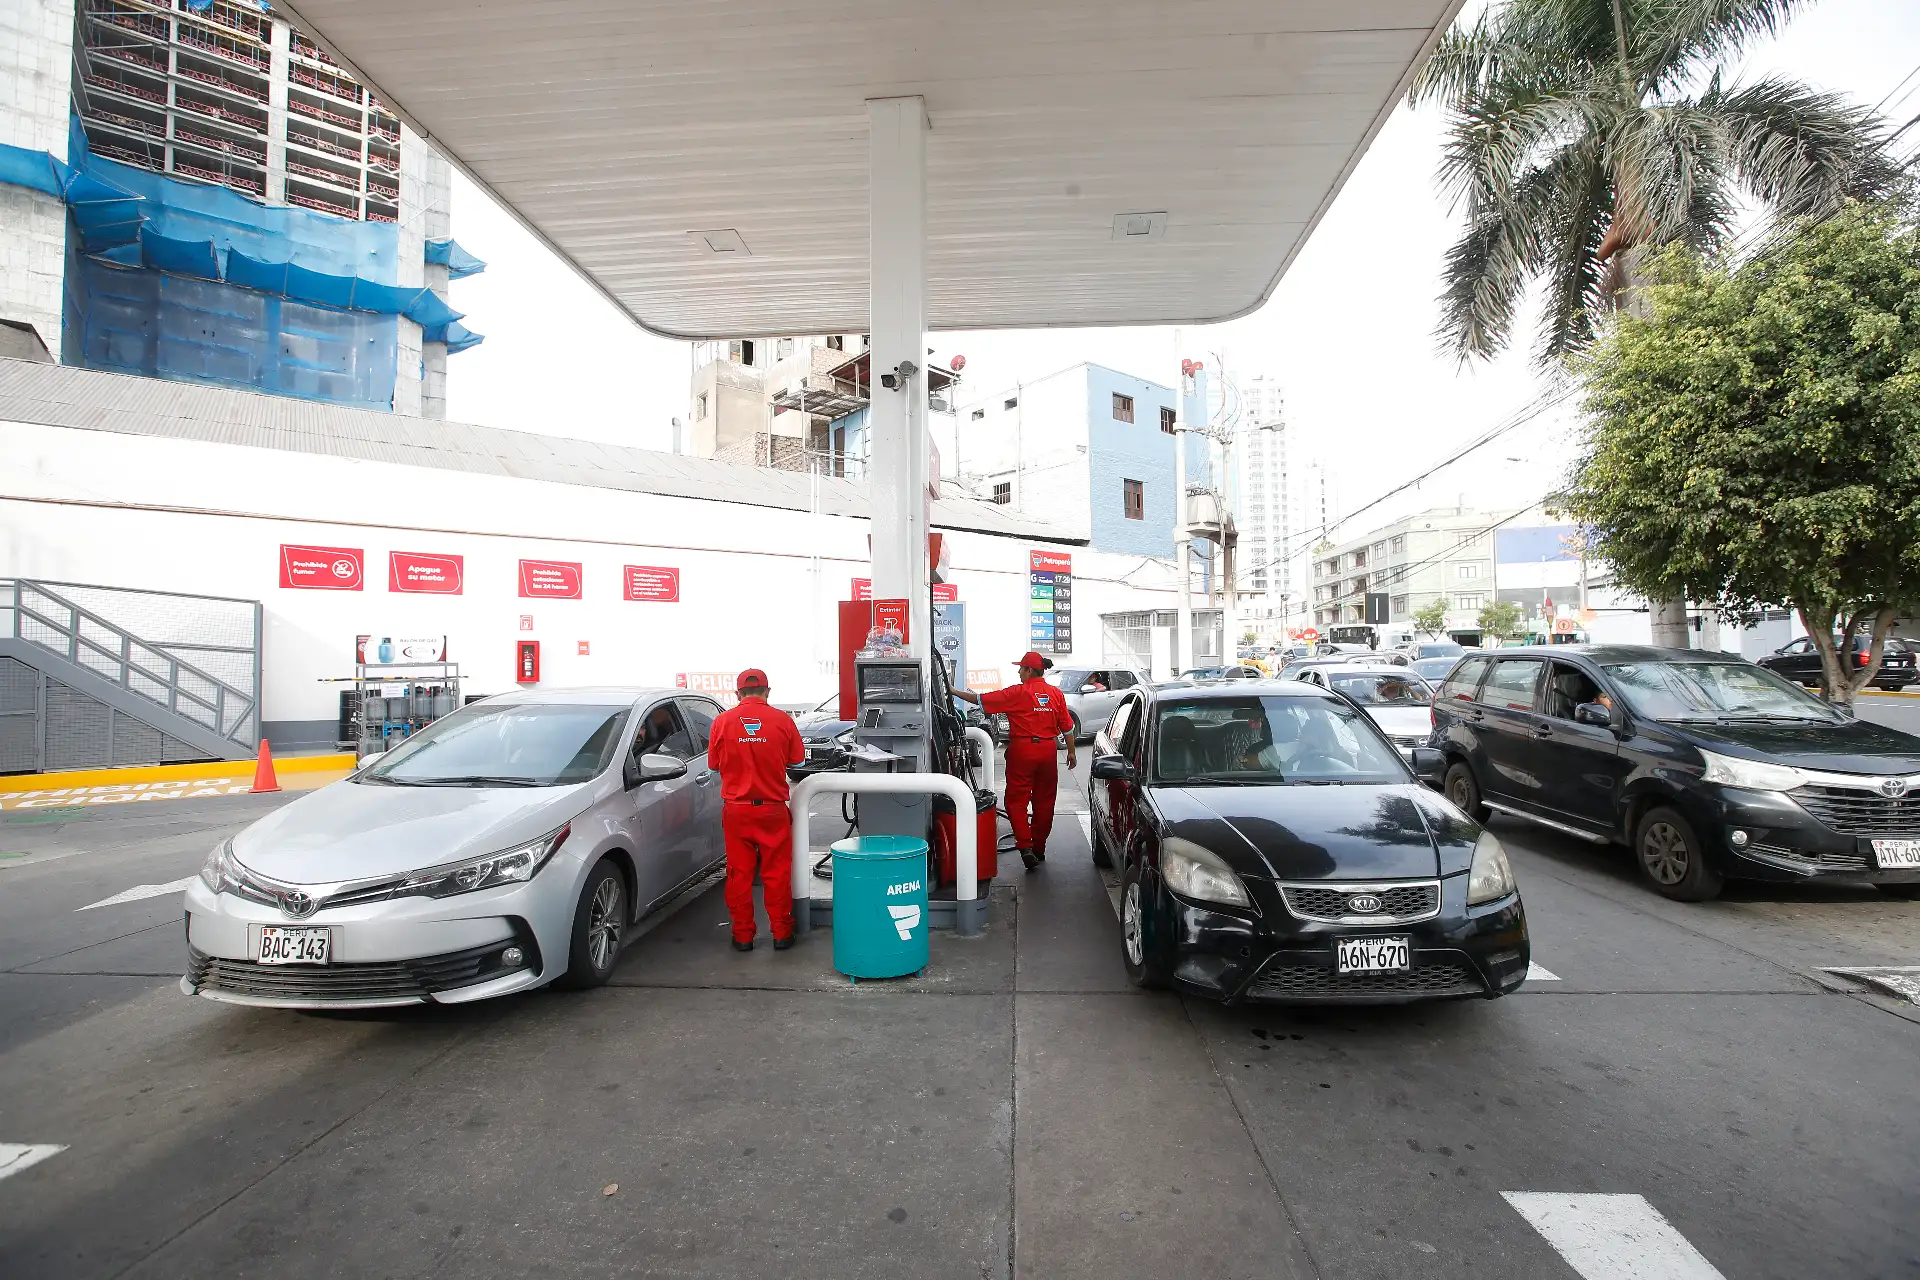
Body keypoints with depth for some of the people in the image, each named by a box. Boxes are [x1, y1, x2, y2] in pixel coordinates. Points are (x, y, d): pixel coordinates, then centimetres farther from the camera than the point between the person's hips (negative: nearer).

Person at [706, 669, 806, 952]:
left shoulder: (722, 721, -5)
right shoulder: (782, 720, -7)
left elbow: (714, 764, 5)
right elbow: (798, 759, 3)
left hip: (736, 809, 1)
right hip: (773, 809, -1)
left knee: (739, 873, 11)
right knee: (776, 873, 10)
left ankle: (743, 935, 19)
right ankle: (781, 933, 17)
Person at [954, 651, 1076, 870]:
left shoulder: (1017, 693, -8)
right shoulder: (1056, 693, 4)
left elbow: (981, 700, -7)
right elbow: (1067, 726, 6)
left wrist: (954, 692, 4)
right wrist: (1072, 752, 17)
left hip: (1022, 749, -4)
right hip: (1047, 750, 5)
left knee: (1016, 800, 2)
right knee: (1044, 800, 13)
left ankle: (1025, 846, -11)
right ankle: (1039, 848, 23)